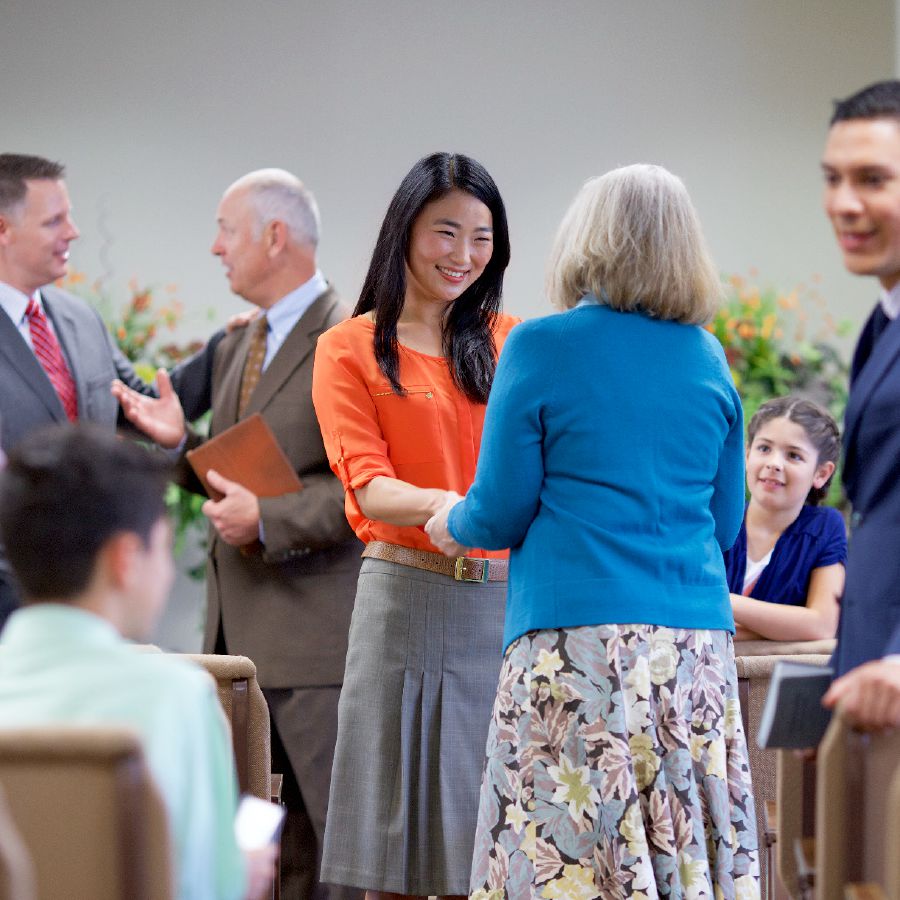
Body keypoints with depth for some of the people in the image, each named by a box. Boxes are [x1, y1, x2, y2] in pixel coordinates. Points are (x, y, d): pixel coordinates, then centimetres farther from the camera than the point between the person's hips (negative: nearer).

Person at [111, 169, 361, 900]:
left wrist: (267, 518, -21)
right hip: (238, 632, 9)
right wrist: (181, 441, 9)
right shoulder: (236, 351, 19)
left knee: (329, 839, -5)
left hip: (311, 631, -9)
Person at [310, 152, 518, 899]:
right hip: (409, 595, -2)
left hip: (510, 597, 2)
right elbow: (368, 485, -5)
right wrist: (446, 507, -27)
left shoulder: (513, 342, 15)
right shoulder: (351, 350, 6)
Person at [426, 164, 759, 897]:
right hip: (697, 643, 5)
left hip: (579, 641, -5)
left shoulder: (542, 348, -1)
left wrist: (453, 525, 21)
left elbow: (502, 512, 0)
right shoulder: (706, 359, 12)